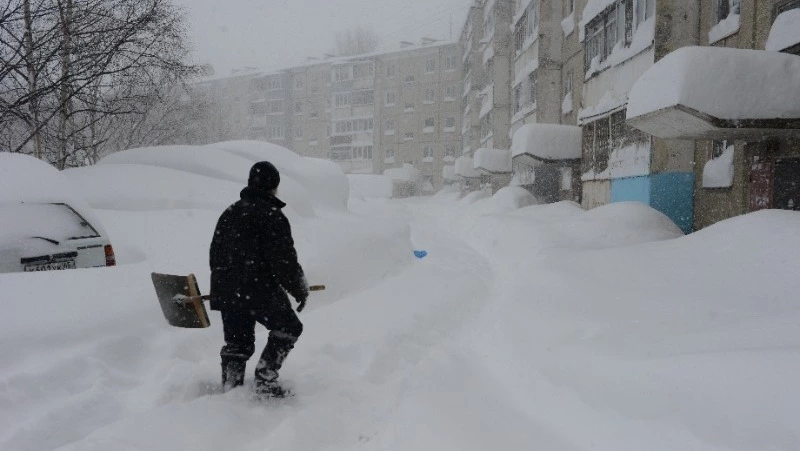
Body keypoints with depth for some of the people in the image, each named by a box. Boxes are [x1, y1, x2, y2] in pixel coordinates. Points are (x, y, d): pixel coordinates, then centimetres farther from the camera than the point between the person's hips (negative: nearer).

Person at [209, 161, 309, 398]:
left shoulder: (229, 213, 15)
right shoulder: (272, 216, -11)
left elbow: (215, 254, 20)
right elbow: (284, 260, -15)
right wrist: (300, 290, -3)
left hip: (226, 291, 8)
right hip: (260, 290, -7)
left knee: (236, 341, 18)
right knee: (288, 327, 10)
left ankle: (230, 387, 18)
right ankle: (265, 380, 3)